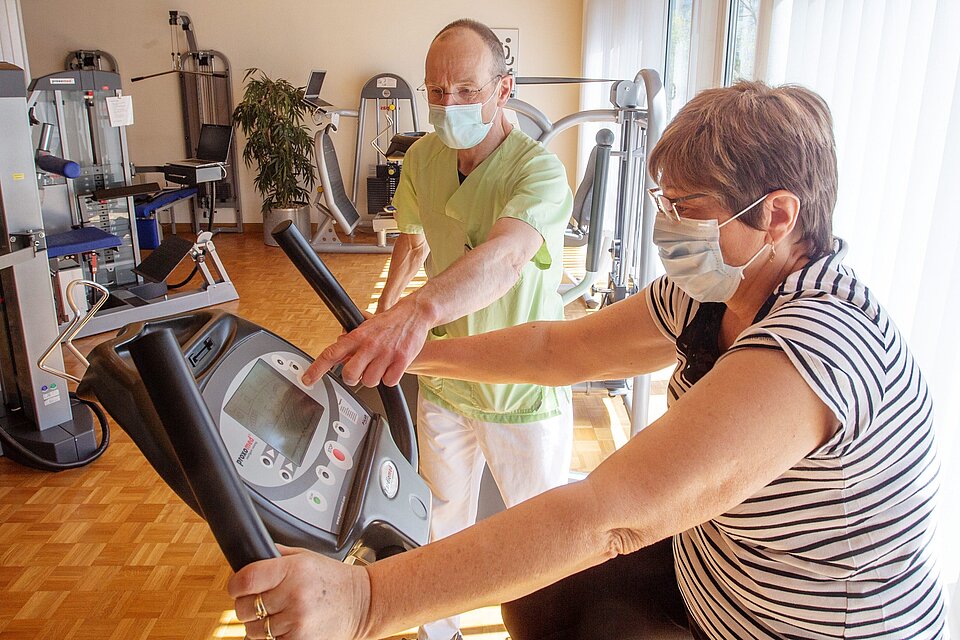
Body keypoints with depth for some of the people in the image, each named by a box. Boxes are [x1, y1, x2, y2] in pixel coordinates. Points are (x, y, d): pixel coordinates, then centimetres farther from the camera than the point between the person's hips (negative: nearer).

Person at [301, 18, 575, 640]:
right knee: (445, 518, 23)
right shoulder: (421, 159, -4)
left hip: (525, 392, -4)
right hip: (442, 382, 5)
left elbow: (506, 253, -46)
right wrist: (385, 310, 22)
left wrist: (418, 310, -63)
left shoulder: (539, 168, -25)